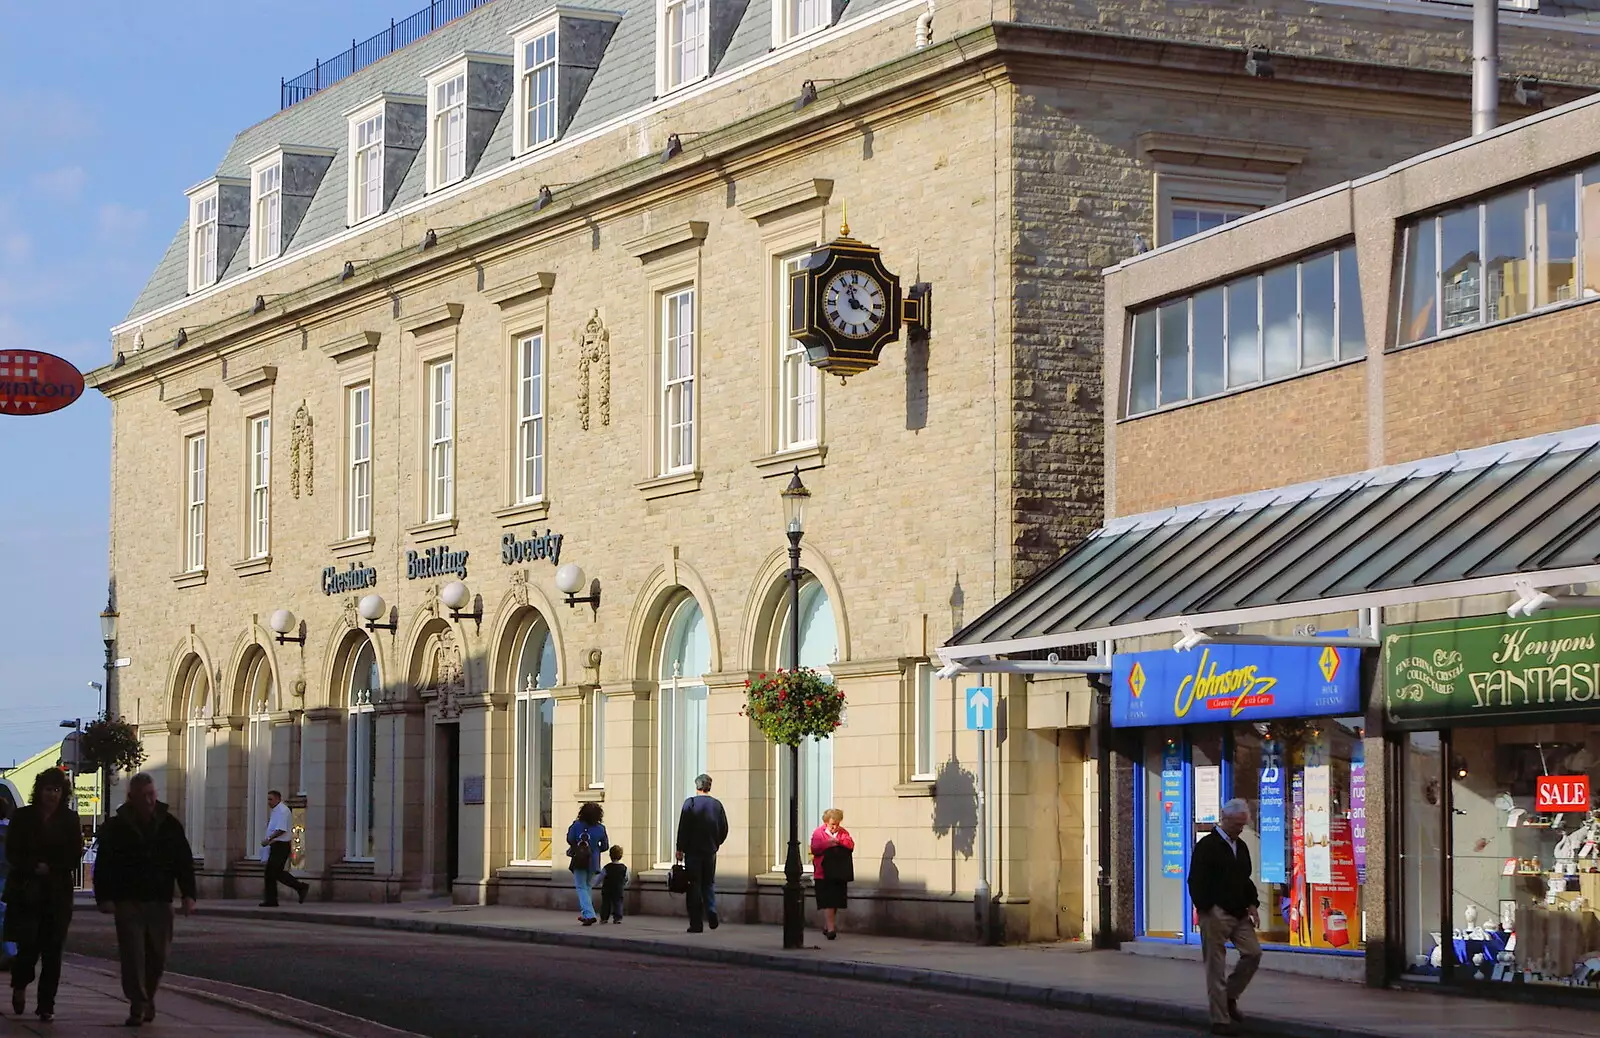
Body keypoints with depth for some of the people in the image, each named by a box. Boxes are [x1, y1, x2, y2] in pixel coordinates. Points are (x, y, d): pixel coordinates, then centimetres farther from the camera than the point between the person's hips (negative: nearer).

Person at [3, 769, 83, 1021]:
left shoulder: (70, 820, 6)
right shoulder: (23, 817, 4)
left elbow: (74, 858, 3)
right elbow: (12, 853, 1)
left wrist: (49, 868, -8)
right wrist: (35, 867, -13)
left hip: (58, 894, 1)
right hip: (25, 893, -1)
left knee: (52, 950, -2)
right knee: (29, 945, -8)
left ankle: (46, 1005, 4)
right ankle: (20, 986, 21)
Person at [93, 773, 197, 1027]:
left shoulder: (169, 824, 5)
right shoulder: (116, 827, -1)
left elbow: (184, 861, 6)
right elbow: (103, 865, -1)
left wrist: (188, 894, -3)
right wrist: (104, 897, -11)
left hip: (160, 901, 2)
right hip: (128, 901, -2)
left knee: (158, 956, 9)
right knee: (132, 955, -8)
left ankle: (147, 997, 30)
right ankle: (138, 1006, -6)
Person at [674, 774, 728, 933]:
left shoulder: (690, 803, -8)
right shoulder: (717, 804, 3)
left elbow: (683, 828, -10)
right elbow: (724, 829, 6)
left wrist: (680, 849, -3)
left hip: (693, 850, -3)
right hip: (710, 851, 3)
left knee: (694, 886, 1)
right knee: (709, 884, 16)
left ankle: (696, 924, 0)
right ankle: (712, 913, -5)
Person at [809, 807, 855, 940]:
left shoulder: (843, 832, 10)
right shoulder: (819, 832, -1)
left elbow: (851, 844, -3)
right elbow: (814, 849, -10)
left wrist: (838, 841, -19)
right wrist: (827, 844, -24)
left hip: (840, 873, 4)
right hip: (824, 873, -4)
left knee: (836, 901, 9)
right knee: (828, 901, -12)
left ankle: (826, 925, 24)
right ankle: (830, 928, -16)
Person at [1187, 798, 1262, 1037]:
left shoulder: (1241, 847, 16)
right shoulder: (1207, 845, -8)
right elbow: (1196, 882, -13)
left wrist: (1252, 904, 9)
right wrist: (1208, 910, -19)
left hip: (1239, 914, 7)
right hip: (1216, 915, -7)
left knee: (1253, 952, -1)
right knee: (1216, 967, -2)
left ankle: (1230, 996, 18)